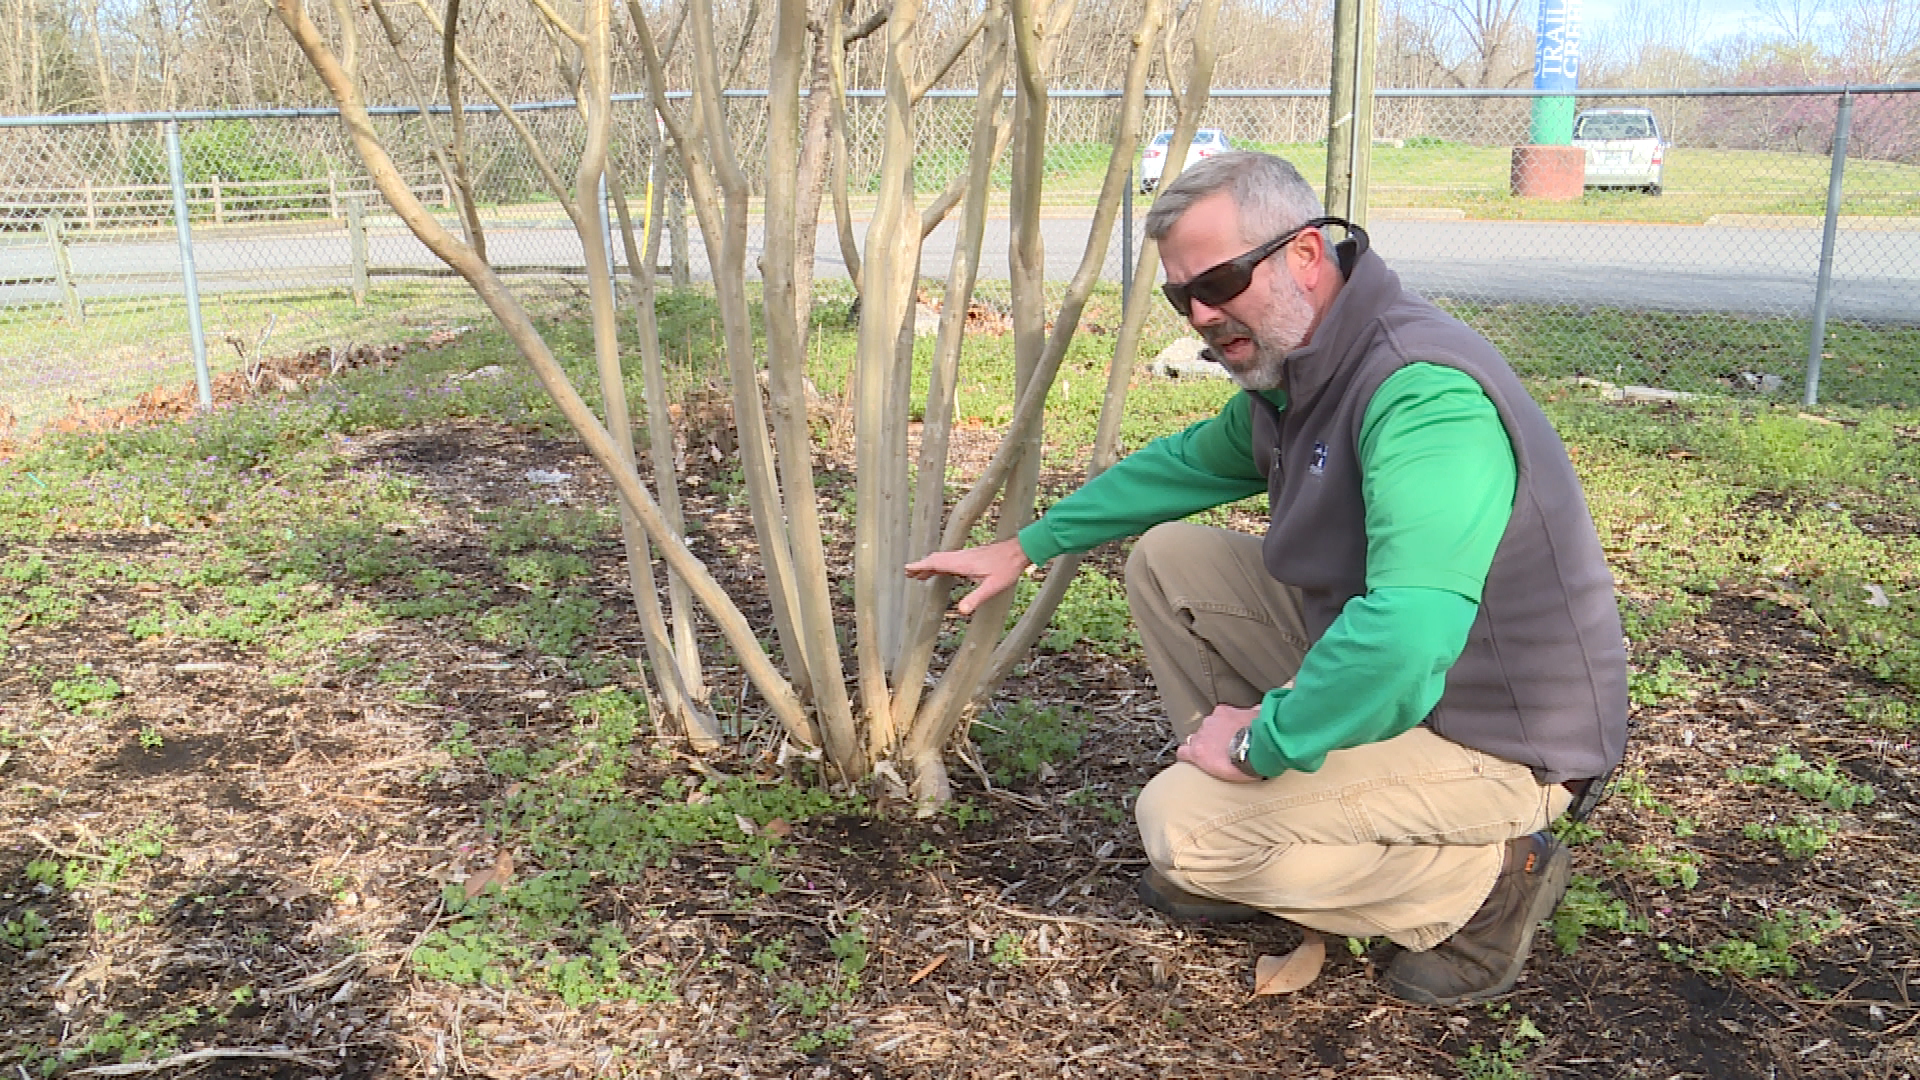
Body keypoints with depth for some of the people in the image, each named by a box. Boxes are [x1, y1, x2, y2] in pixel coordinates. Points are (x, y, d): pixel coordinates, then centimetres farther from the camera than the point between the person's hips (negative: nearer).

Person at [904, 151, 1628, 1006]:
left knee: (1180, 829, -19)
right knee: (1167, 559, 8)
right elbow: (1190, 462, 22)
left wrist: (1265, 741, -27)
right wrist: (1027, 546, 20)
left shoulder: (1423, 392, -30)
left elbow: (1407, 638, -43)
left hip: (1493, 737, -9)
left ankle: (1485, 878, -2)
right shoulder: (1289, 373, 2)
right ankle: (1258, 844, 15)